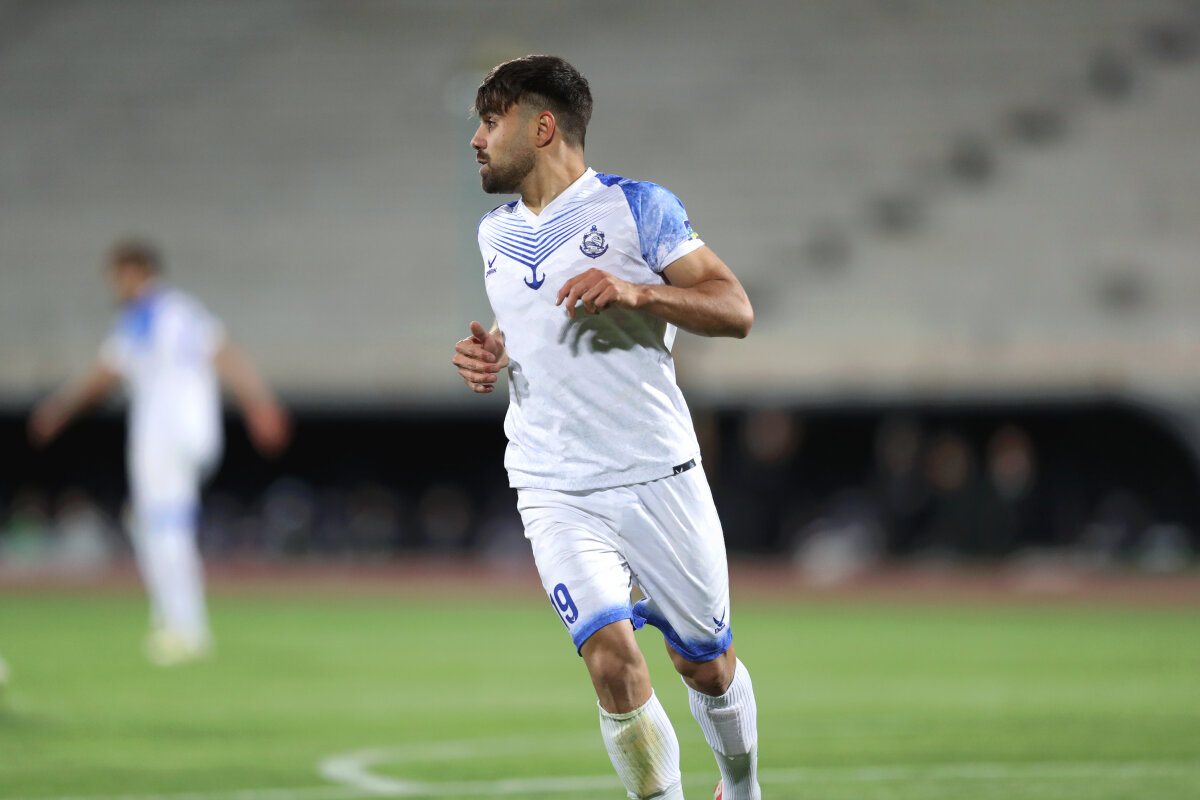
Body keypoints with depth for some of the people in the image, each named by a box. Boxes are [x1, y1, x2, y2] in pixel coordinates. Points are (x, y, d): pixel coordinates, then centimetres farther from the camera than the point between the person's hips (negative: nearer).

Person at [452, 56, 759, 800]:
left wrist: (637, 292, -22)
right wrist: (492, 355, 6)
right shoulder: (495, 234, 12)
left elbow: (735, 309, -8)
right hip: (554, 490, 3)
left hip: (659, 477, -2)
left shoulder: (637, 207, -4)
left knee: (705, 662, 9)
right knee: (613, 660, -18)